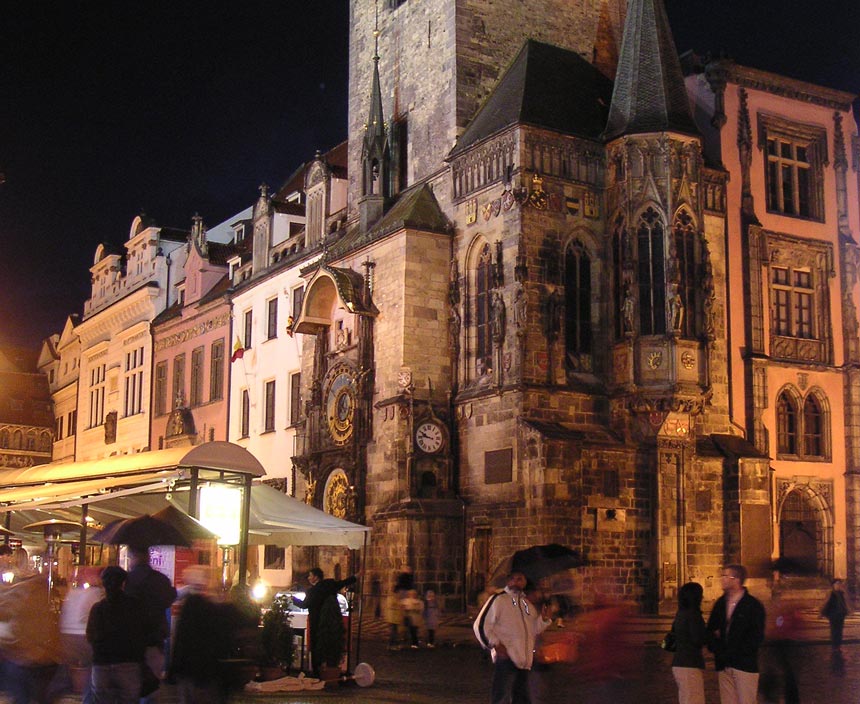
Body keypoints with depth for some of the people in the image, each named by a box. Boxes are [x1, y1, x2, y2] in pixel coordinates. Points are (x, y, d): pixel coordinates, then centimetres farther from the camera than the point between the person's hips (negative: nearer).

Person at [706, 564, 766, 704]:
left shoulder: (753, 605, -3)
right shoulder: (720, 603, 14)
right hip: (724, 665, 5)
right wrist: (716, 648, -3)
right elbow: (710, 629, 17)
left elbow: (756, 637, -6)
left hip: (745, 665, -5)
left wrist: (733, 652, -11)